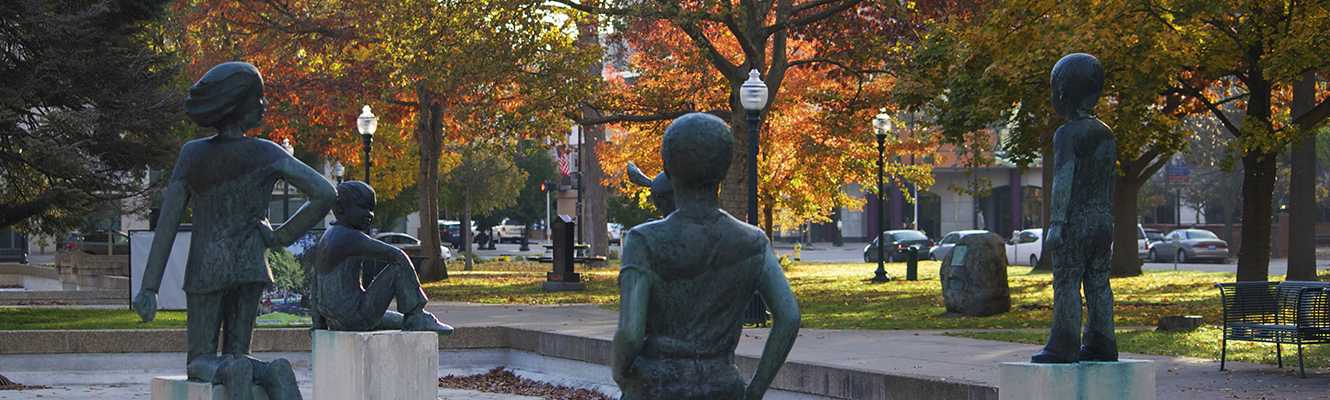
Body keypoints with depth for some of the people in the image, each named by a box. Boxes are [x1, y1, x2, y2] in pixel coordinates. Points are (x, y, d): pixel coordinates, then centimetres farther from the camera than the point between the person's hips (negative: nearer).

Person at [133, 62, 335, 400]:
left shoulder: (192, 155, -5)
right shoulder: (267, 155, -7)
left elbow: (167, 222, -4)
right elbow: (324, 194, -13)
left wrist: (149, 287, -2)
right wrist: (283, 236, -2)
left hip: (205, 268, -1)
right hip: (250, 267, 1)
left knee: (200, 362, 7)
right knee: (236, 354, 11)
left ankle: (231, 373, -27)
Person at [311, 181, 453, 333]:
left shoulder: (328, 237, 15)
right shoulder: (351, 238, -15)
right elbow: (396, 255, -19)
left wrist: (320, 324, 26)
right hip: (356, 318, -10)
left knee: (401, 323, 28)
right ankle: (416, 317, -6)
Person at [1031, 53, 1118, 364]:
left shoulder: (1067, 134, -12)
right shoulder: (1106, 134, 13)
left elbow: (1064, 179, -20)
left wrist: (1056, 222, -21)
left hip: (1075, 222, -7)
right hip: (1103, 221, 7)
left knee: (1067, 284, -4)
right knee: (1098, 285, 9)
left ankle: (1064, 347, -4)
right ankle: (1101, 345, 10)